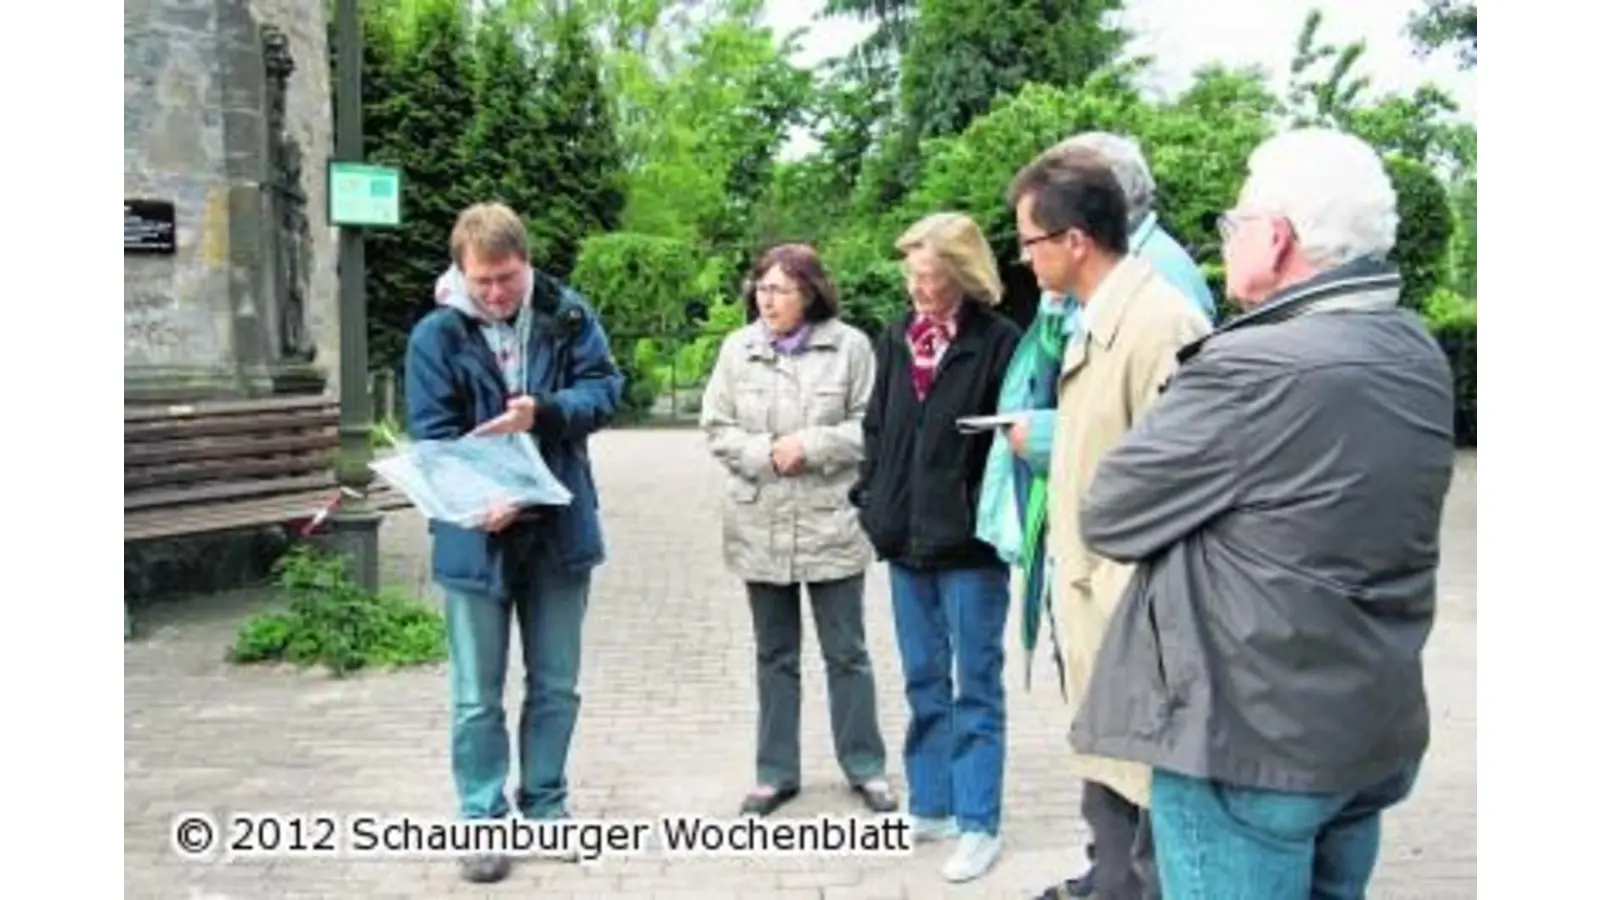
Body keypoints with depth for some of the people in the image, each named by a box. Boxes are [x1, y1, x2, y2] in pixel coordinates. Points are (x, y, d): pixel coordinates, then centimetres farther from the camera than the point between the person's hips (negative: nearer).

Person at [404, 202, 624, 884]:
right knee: (477, 696, 6)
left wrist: (543, 411, -23)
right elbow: (433, 434, -10)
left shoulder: (567, 315, -1)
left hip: (559, 527, 2)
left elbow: (605, 389, -3)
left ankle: (545, 808, 30)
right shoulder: (436, 334, -7)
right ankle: (483, 823, 19)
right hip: (476, 533, -2)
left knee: (555, 685, 14)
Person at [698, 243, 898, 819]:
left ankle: (865, 766, 23)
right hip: (760, 527, 3)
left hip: (831, 524, -2)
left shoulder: (849, 346, -5)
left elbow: (871, 426, -7)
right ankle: (775, 771, 24)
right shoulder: (737, 348, 4)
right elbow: (716, 429, 2)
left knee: (846, 653, 8)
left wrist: (809, 446, -16)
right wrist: (765, 455, -13)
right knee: (775, 655, 13)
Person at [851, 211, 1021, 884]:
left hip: (970, 543, -6)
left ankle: (978, 824, 15)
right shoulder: (897, 338, 8)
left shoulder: (997, 342, -10)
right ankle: (931, 806, 30)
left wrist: (991, 519, -14)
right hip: (907, 538, 6)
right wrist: (870, 499, 5)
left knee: (975, 687, 5)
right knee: (924, 683, 17)